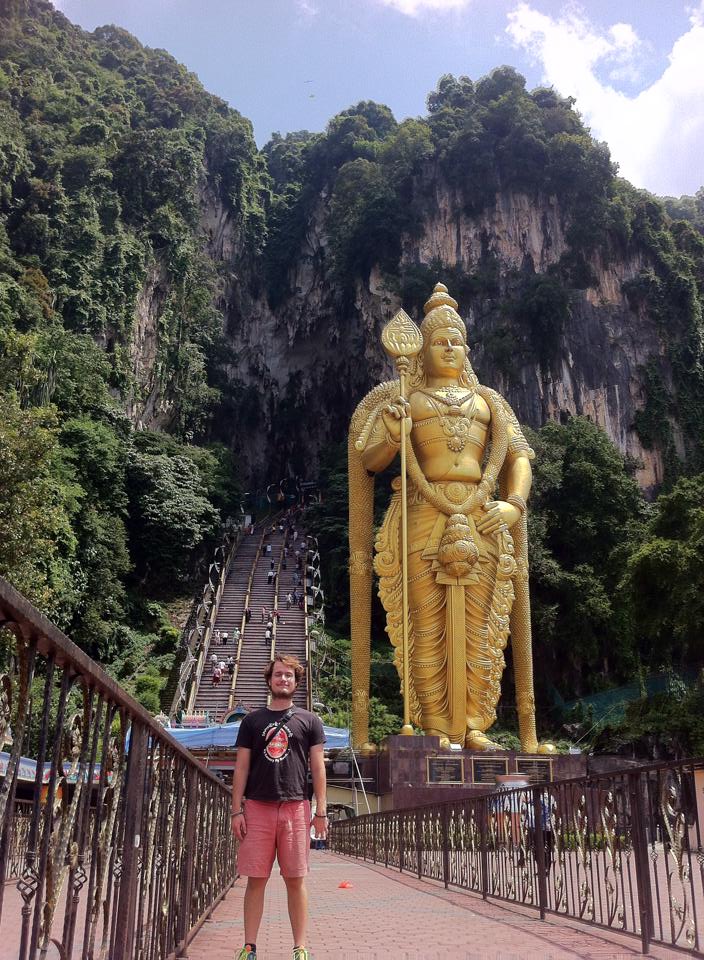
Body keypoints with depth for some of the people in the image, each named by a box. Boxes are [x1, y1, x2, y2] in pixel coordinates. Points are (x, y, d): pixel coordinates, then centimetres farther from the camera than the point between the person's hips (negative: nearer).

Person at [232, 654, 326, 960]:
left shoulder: (309, 720, 8)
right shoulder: (252, 720, 10)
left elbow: (318, 767, 5)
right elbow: (241, 767, 8)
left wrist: (321, 811, -1)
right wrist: (237, 810, 0)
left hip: (296, 808, -1)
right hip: (257, 807, 1)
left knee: (295, 880, 3)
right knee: (255, 879, 3)